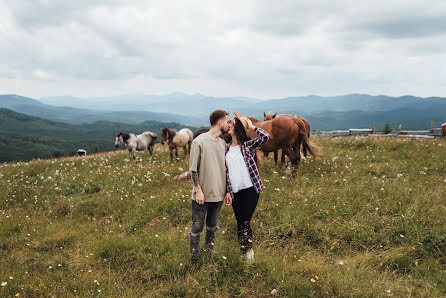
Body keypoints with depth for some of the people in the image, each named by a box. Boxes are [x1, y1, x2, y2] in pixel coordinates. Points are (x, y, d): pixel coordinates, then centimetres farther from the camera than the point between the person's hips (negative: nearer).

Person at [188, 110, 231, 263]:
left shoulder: (223, 143, 9)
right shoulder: (199, 141, -11)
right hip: (202, 195, -6)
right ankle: (194, 259, 12)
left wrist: (227, 191, 13)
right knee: (197, 227, 1)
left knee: (212, 226, 17)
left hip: (218, 194, 6)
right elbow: (193, 169, -10)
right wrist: (198, 190, -14)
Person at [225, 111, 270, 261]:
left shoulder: (248, 145, -3)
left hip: (250, 190, -5)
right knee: (240, 224, 9)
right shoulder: (227, 148, 12)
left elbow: (266, 137, -19)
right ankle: (247, 254, 20)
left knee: (243, 223, -10)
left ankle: (249, 251, 4)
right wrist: (227, 191, 11)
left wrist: (251, 126, -9)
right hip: (235, 192, 5)